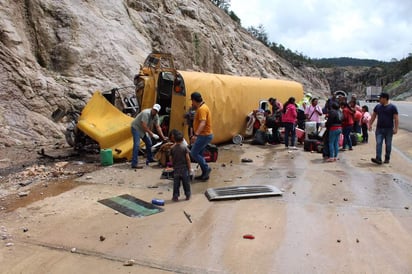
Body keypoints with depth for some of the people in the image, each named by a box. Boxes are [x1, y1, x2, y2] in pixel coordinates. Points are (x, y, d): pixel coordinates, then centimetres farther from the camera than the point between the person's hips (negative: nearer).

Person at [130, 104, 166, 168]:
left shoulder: (156, 116, -3)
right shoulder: (146, 113, -29)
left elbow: (158, 127, 3)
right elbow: (144, 126, -31)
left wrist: (163, 137, -3)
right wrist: (152, 134, -27)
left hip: (143, 129, 9)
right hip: (136, 127, -9)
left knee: (149, 143, 17)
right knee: (137, 145, -19)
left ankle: (149, 159, 37)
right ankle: (134, 164, -21)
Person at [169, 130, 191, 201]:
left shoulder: (172, 148, -3)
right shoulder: (185, 147, -8)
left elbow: (170, 159, 0)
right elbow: (188, 158, -10)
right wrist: (189, 167, -1)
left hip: (176, 169, 1)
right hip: (184, 168, -1)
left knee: (176, 183, 8)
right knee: (186, 182, 10)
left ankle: (175, 196, 11)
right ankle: (188, 195, 18)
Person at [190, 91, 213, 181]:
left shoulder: (202, 109, -19)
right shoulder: (201, 107, 13)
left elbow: (202, 123, -34)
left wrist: (196, 135, -41)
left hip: (204, 136, -11)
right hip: (204, 135, 11)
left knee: (193, 153, -8)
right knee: (199, 154, 14)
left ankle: (206, 168, 0)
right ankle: (204, 174, 19)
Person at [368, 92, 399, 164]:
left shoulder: (392, 107, -3)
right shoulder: (377, 106, 9)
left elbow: (396, 118, -6)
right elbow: (373, 116, 18)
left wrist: (396, 128, -13)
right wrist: (370, 124, 12)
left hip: (389, 129, -3)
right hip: (379, 129, 3)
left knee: (388, 144, 7)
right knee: (378, 143, -8)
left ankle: (387, 159, 19)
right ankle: (378, 159, -14)